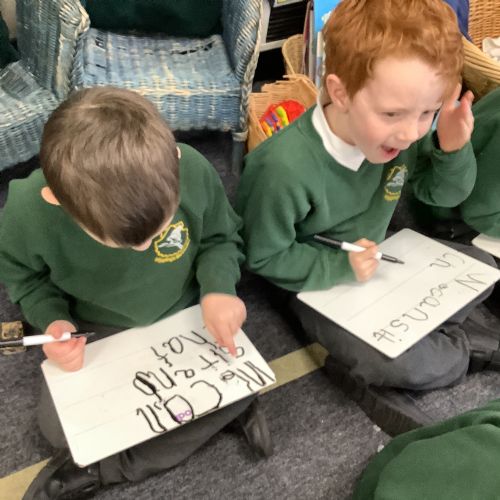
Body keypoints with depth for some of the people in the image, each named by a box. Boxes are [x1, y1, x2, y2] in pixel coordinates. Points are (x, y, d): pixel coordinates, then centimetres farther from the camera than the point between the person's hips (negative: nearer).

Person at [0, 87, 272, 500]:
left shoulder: (193, 171, -29)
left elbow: (221, 238, -7)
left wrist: (218, 288, -26)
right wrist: (51, 319, -23)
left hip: (185, 314, 1)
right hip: (97, 332, 0)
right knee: (61, 429, -11)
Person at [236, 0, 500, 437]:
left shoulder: (402, 131, -18)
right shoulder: (285, 167, -34)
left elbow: (442, 193, -1)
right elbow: (265, 256, -20)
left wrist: (453, 149, -22)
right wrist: (340, 267, -28)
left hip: (380, 256, 7)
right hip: (318, 280, -6)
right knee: (391, 363, -23)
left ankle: (389, 359, 2)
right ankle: (460, 343, 10)